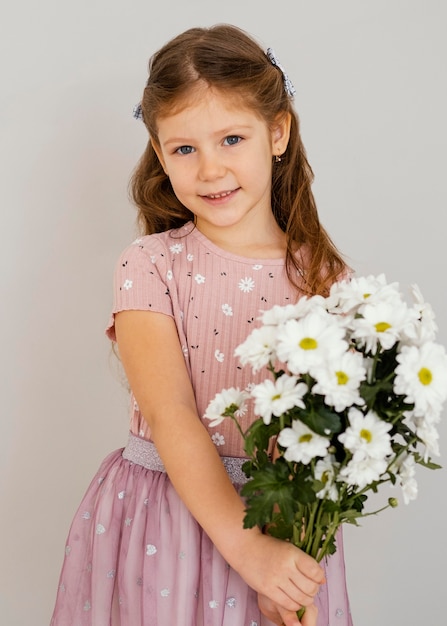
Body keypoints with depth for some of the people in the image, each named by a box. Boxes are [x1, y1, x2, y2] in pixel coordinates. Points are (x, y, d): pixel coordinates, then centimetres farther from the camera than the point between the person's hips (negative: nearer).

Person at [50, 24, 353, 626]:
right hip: (164, 522, -1)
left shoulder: (323, 274, -4)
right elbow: (170, 416, -16)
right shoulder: (149, 265, -9)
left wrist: (286, 548, -15)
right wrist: (244, 544, -22)